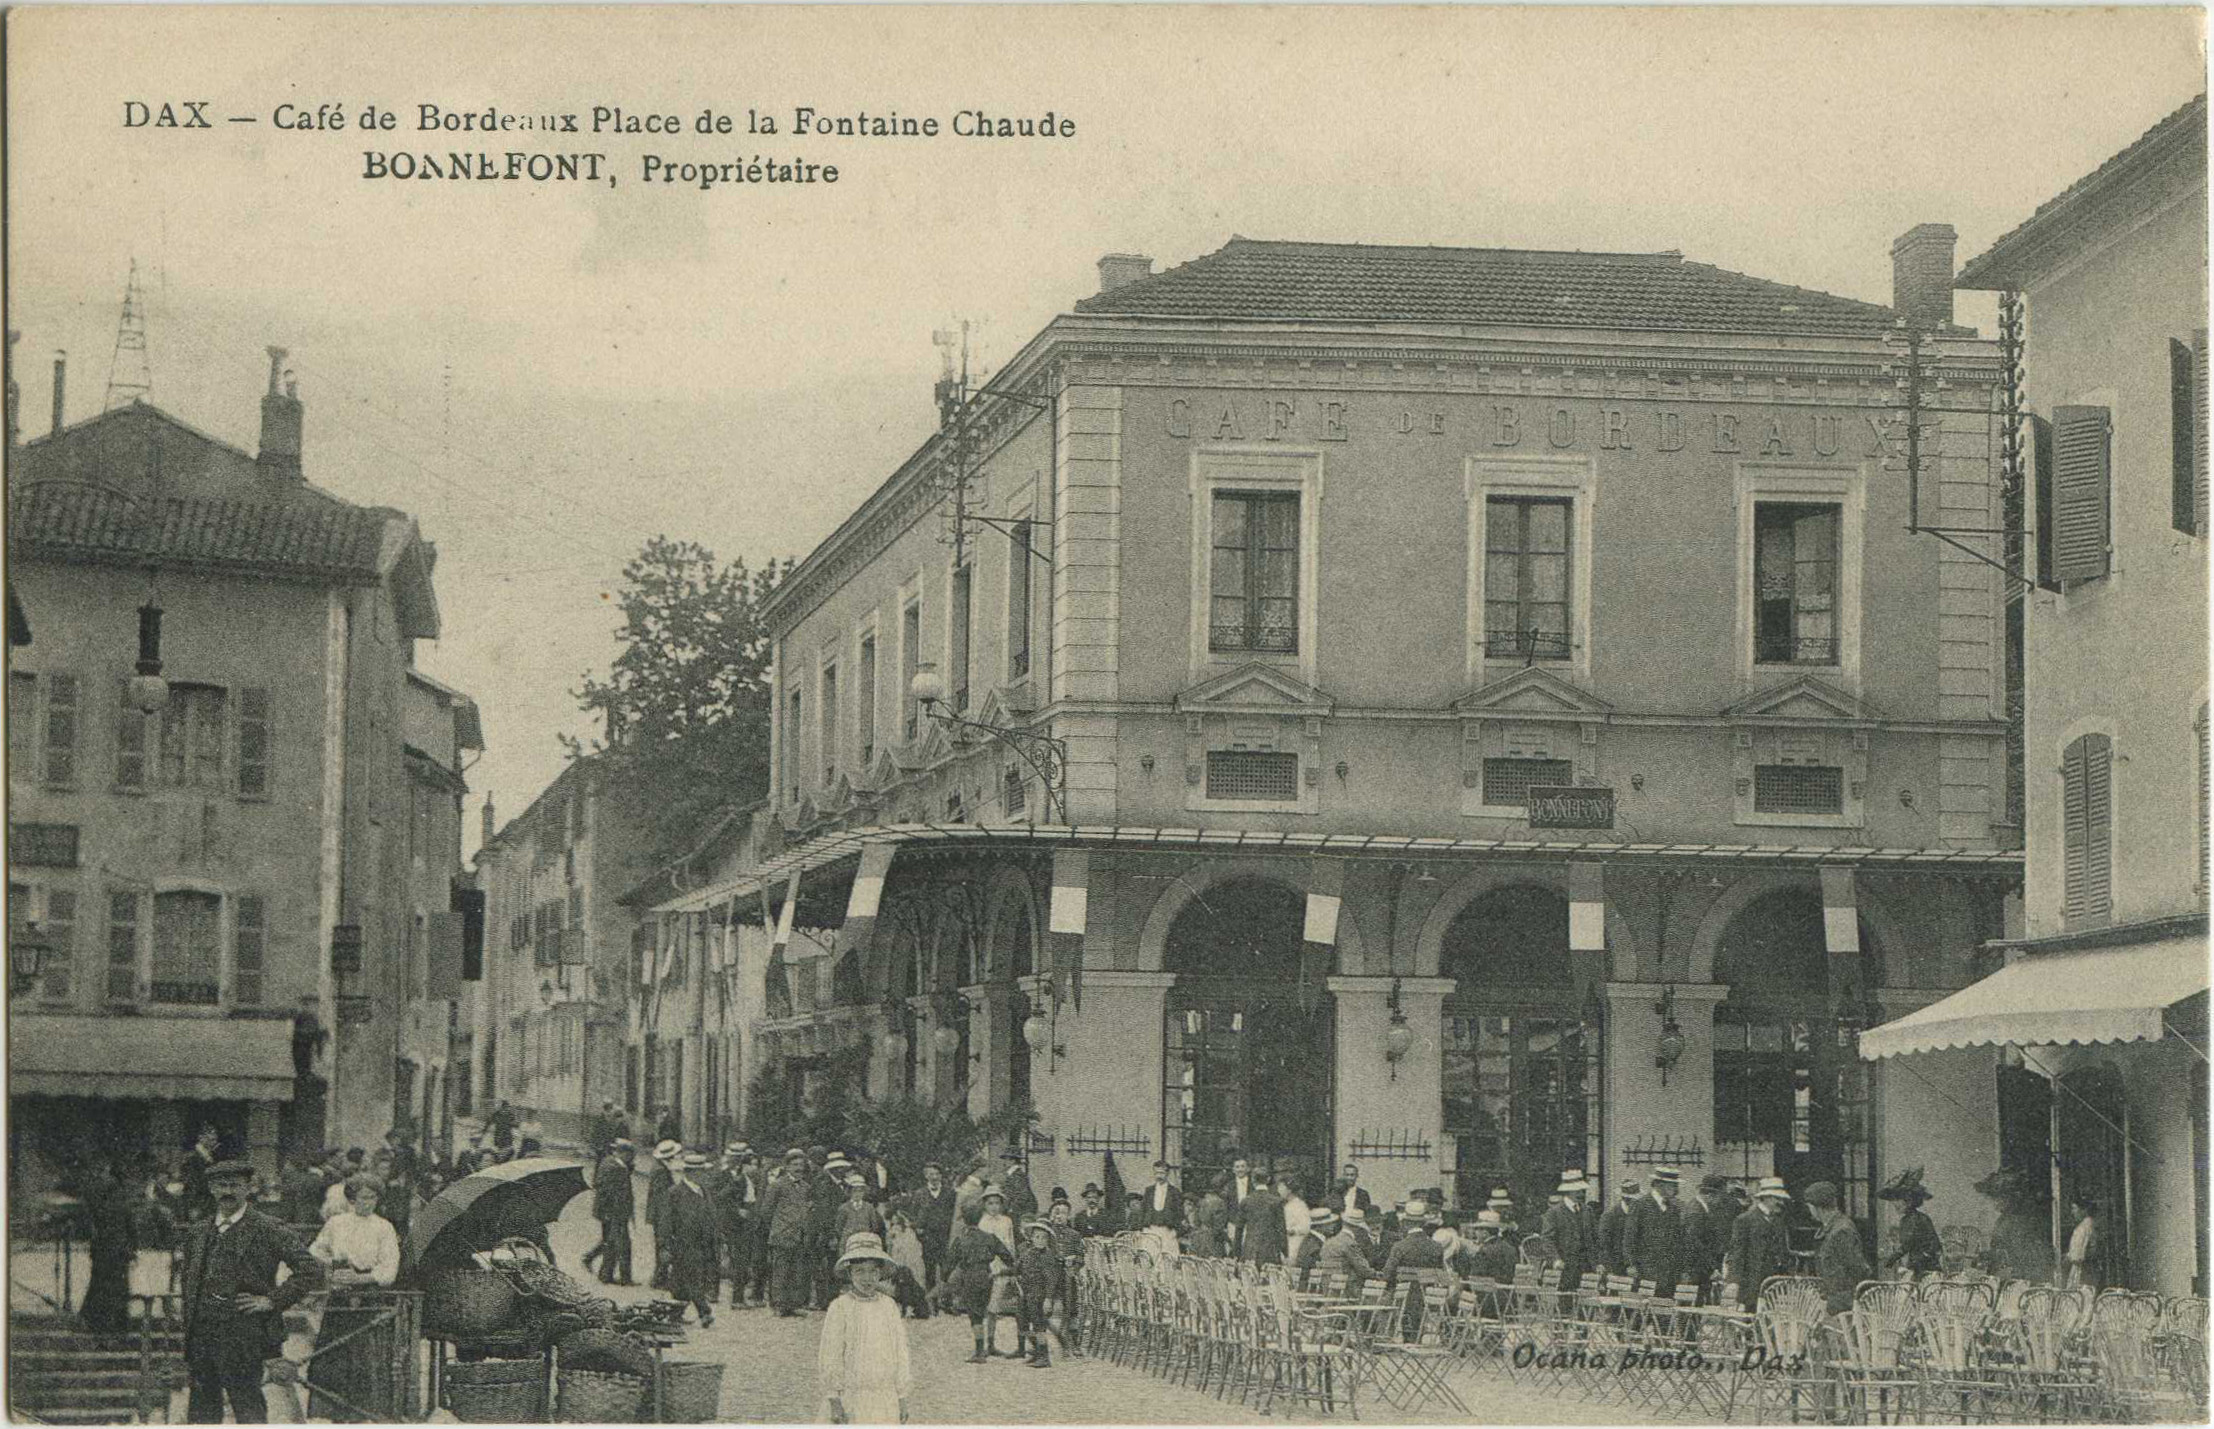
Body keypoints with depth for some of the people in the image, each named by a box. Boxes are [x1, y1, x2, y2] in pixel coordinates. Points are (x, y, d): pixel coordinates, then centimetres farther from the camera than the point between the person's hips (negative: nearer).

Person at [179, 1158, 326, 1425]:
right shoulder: (197, 1234, 14)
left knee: (249, 1411, -6)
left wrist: (273, 1301, -9)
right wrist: (189, 1328, 15)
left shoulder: (266, 1230, -3)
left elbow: (311, 1269, -7)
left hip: (243, 1332, -5)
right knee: (202, 1411, 8)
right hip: (202, 1331, 5)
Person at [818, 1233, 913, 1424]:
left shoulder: (889, 1306, 5)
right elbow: (830, 1356, -5)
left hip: (886, 1400, 3)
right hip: (850, 1398, -3)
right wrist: (834, 1400, -8)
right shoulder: (840, 1308, -6)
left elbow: (900, 1351, 9)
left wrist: (902, 1397, 9)